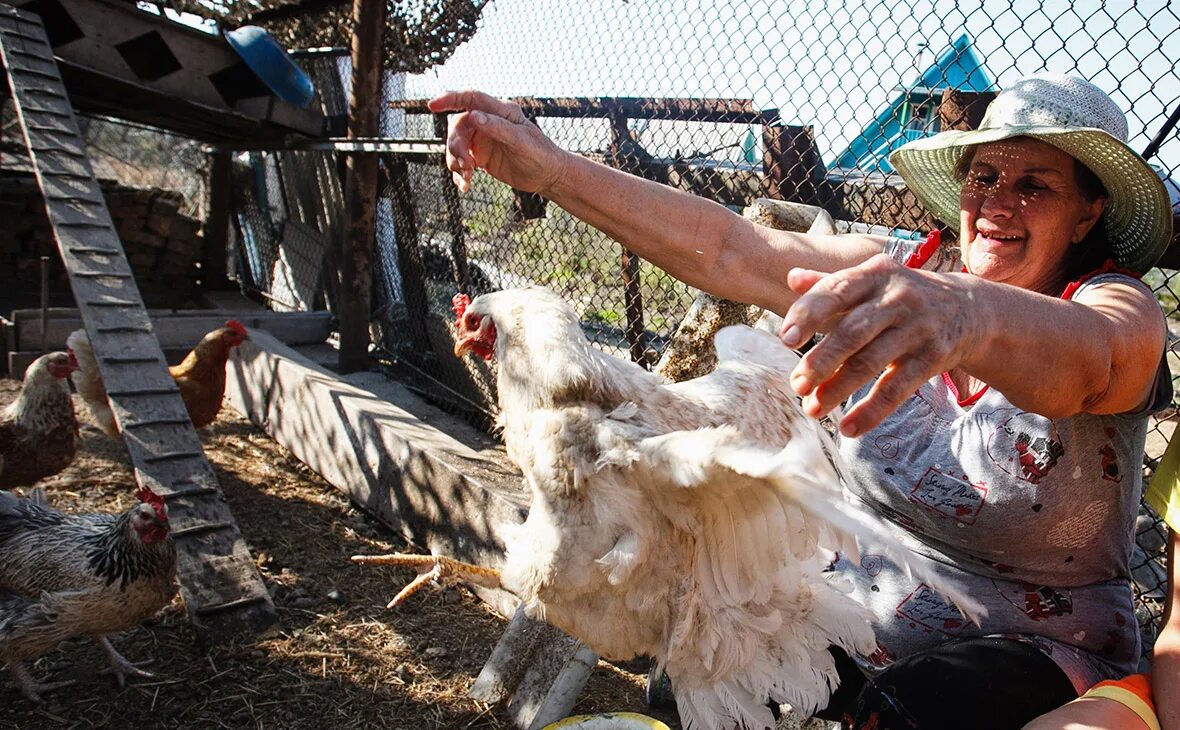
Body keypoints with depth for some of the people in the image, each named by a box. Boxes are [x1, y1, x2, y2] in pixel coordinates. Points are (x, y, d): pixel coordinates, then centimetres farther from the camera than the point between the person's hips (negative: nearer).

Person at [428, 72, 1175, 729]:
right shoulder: (906, 273, -4)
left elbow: (1083, 355, -40)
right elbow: (730, 251, -16)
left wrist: (965, 313, -64)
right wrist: (550, 167, -26)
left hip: (1032, 649, -3)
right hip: (858, 600, 4)